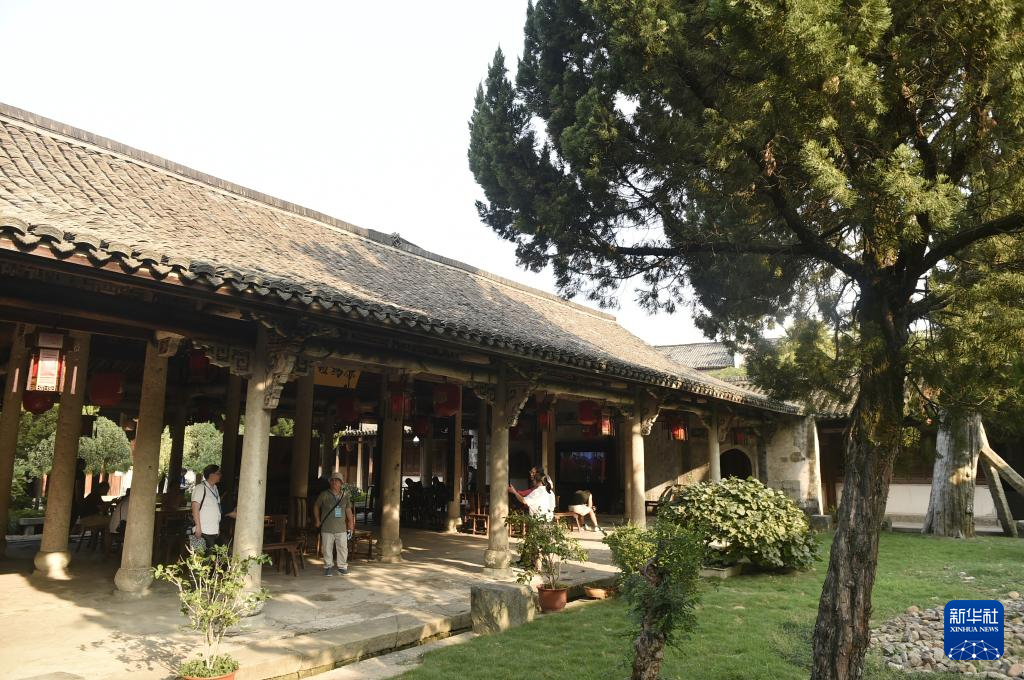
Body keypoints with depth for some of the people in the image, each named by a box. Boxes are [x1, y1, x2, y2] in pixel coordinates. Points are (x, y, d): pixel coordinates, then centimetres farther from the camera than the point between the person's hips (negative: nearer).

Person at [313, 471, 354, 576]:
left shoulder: (345, 495, 5)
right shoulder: (324, 495, -3)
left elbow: (348, 510, 11)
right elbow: (316, 507, 11)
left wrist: (351, 526, 10)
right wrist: (317, 521, 8)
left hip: (341, 528, 2)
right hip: (327, 528, -2)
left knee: (343, 548, 3)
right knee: (327, 549, 3)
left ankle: (342, 567, 16)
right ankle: (328, 567, 18)